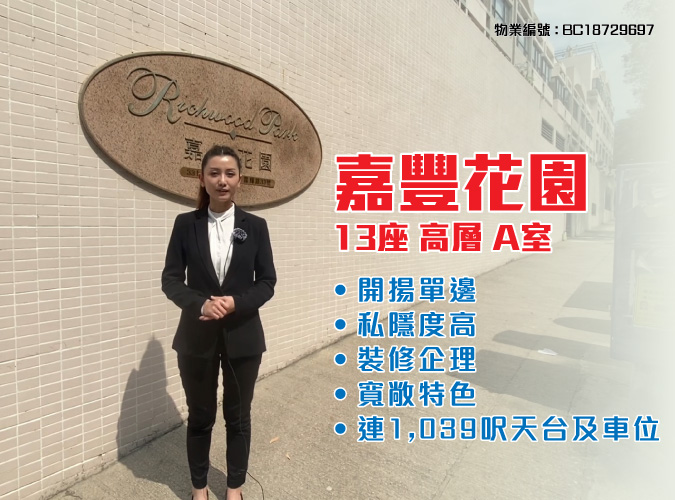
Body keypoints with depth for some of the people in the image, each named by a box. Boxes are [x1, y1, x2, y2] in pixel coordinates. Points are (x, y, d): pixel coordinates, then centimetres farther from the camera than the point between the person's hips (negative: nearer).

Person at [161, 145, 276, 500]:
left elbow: (267, 282, -2)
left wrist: (236, 303, -19)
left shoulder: (255, 226, -1)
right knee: (199, 416, 17)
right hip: (197, 336, 0)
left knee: (238, 416, 15)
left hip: (243, 336, 0)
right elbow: (170, 279, -2)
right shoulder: (186, 224, -1)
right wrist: (200, 304, -20)